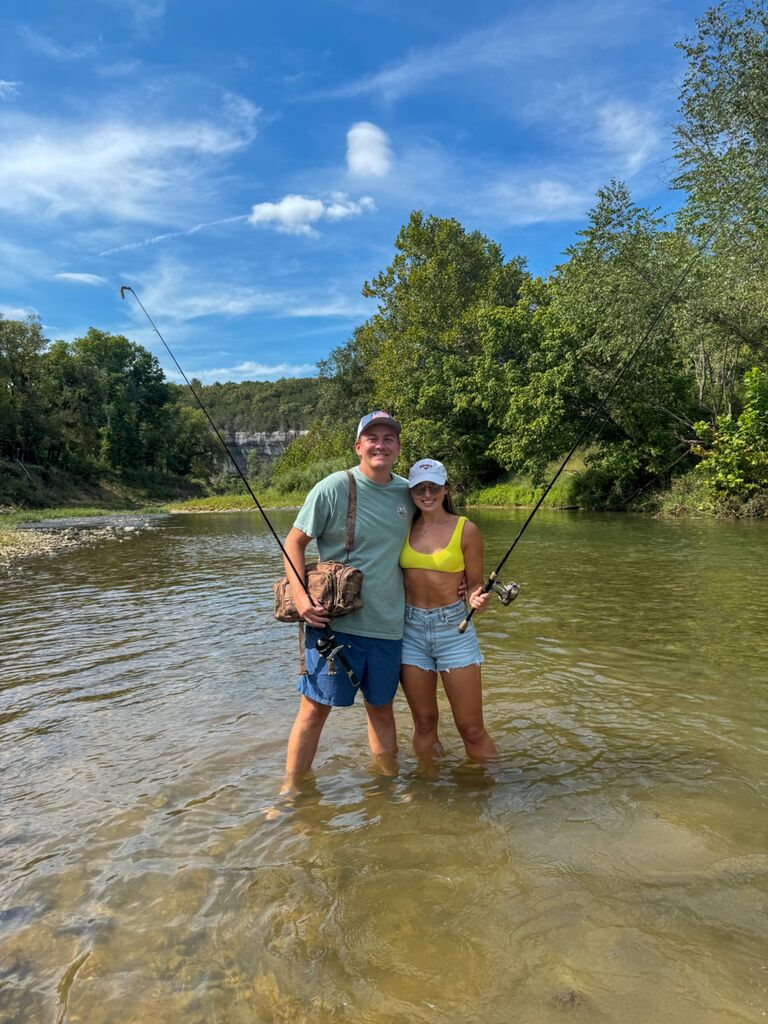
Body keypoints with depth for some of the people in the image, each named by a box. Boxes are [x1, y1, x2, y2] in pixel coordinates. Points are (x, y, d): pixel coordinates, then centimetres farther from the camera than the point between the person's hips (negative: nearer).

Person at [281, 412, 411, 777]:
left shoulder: (406, 492, 6)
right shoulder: (334, 488, -9)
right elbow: (294, 542, -5)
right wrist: (300, 596, -18)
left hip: (388, 624, 4)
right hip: (334, 621, -4)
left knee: (381, 706, 18)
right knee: (315, 707, 3)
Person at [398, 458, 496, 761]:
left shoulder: (466, 530, -4)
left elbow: (475, 582, 2)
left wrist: (477, 599, -19)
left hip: (453, 626, -2)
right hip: (411, 628, 2)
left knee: (471, 728, 2)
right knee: (424, 724, 12)